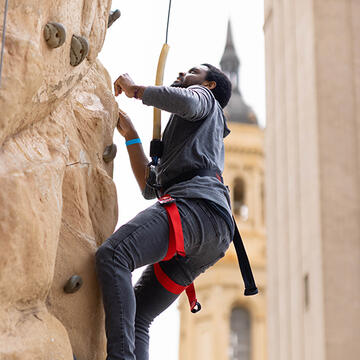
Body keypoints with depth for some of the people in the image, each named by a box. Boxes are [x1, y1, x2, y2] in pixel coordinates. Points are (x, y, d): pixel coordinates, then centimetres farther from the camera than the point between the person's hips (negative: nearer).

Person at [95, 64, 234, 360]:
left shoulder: (205, 97, 23)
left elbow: (185, 102, -6)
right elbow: (150, 187, 39)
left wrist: (135, 89, 9)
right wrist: (130, 135, 39)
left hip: (198, 203, -9)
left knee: (111, 255, -29)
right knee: (138, 318, 2)